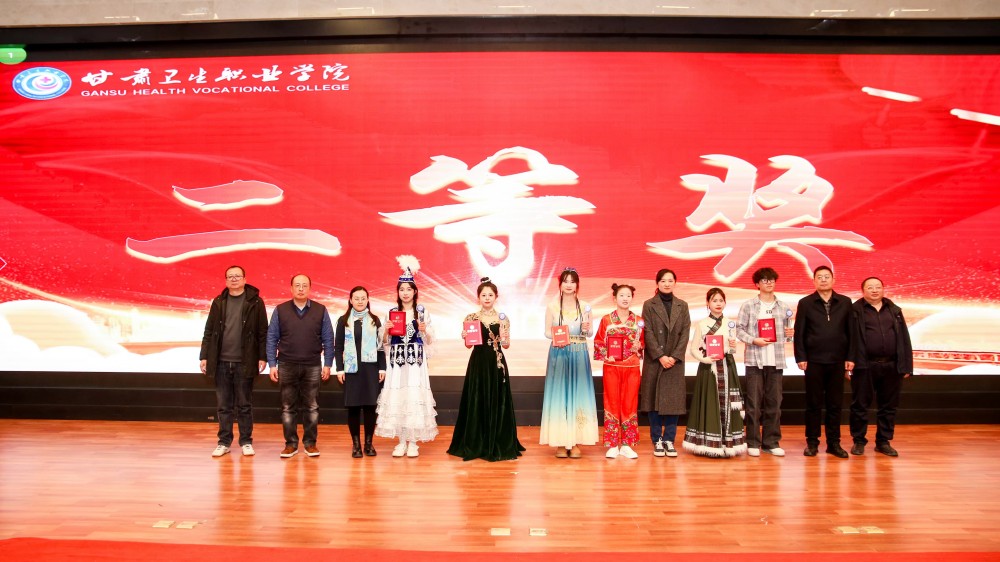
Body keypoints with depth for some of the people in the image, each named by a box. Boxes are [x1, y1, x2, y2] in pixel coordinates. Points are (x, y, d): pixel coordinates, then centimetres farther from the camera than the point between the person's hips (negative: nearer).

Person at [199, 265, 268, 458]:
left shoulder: (255, 302, 0)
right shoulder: (218, 302, 8)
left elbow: (262, 332, -2)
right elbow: (209, 331, 9)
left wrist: (262, 357, -6)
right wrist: (204, 356, 4)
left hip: (245, 362, -2)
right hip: (221, 362, 3)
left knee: (244, 405, 6)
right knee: (223, 406, 9)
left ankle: (246, 442, 15)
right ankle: (224, 442, 18)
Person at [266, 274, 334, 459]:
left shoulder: (320, 311, 2)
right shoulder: (280, 310, 3)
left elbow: (328, 340, 4)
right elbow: (272, 339, 4)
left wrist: (327, 364, 0)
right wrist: (272, 364, -1)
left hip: (312, 367, 0)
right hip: (287, 366, 0)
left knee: (311, 407, 5)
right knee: (288, 407, 6)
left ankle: (310, 443, 15)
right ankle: (291, 443, 15)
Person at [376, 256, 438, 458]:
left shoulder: (423, 312, 3)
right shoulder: (392, 312, 8)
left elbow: (430, 341, 5)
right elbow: (385, 342, 10)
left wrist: (424, 330, -14)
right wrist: (387, 330, -9)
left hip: (416, 361, -2)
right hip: (397, 361, 2)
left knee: (415, 397, -4)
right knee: (396, 398, 0)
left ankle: (413, 443, 7)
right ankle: (401, 442, 11)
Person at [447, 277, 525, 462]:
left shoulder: (503, 318, 4)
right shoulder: (471, 318, 3)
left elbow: (506, 345, 4)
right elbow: (468, 345, 4)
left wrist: (504, 338, -17)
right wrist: (466, 338, -17)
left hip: (497, 364, 0)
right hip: (478, 363, 0)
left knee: (497, 402, 3)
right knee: (476, 402, 3)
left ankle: (498, 445, 14)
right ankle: (475, 445, 14)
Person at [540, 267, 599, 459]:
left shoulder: (585, 307, 5)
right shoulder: (552, 307, 2)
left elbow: (589, 333, 7)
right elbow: (547, 331, 3)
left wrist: (586, 329, -15)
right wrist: (556, 339, -17)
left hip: (579, 355, 1)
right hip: (558, 354, -1)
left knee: (578, 394, 2)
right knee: (558, 394, 0)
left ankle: (575, 441, 10)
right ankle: (560, 442, 7)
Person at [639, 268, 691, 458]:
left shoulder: (682, 306, 9)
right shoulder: (649, 305, 2)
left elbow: (685, 333, 2)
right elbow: (648, 333, -5)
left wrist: (674, 357, -10)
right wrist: (661, 356, -13)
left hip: (675, 361, 2)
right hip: (654, 360, -2)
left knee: (674, 400, 2)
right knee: (655, 400, 1)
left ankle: (669, 440, 10)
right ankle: (657, 441, 9)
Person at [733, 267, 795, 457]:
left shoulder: (783, 307, 10)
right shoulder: (748, 306, 1)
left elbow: (785, 331, 16)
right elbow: (739, 329, 0)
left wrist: (789, 333, -5)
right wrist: (753, 340, -15)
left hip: (776, 360, 3)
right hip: (754, 359, -3)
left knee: (774, 402, 6)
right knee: (753, 402, -1)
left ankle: (771, 442, 16)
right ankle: (753, 443, 8)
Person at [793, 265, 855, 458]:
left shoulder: (845, 302, 6)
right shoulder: (805, 303, 2)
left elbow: (850, 332, 7)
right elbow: (799, 333, 0)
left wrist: (850, 357, 2)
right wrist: (801, 358, -6)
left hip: (837, 362, 2)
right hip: (813, 361, -2)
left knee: (835, 404, 7)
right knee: (813, 404, 4)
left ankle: (834, 443, 16)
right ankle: (812, 442, 12)